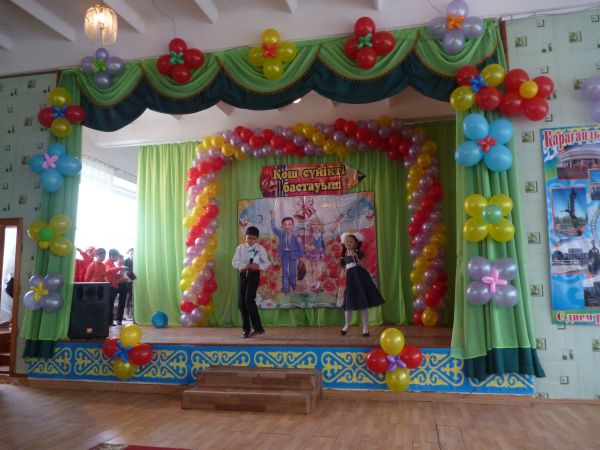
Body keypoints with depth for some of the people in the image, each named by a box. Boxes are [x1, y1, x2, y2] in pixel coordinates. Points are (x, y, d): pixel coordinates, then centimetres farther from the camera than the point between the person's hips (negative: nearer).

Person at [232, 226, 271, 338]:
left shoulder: (260, 248, 0)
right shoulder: (240, 248, 7)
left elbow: (267, 263, 0)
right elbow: (234, 262, 0)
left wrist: (257, 266, -19)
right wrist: (245, 265, -18)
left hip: (254, 275, -4)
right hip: (243, 275, 4)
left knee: (249, 299, -17)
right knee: (241, 302, 1)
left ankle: (258, 327, -5)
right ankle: (246, 329, 14)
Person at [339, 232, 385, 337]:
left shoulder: (359, 253, -5)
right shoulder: (344, 256, 10)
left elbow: (364, 267, -14)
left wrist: (356, 258, -25)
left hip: (360, 280, -4)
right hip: (350, 281, 4)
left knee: (363, 304, -2)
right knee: (349, 304, 8)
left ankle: (365, 328, 7)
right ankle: (347, 324, 30)